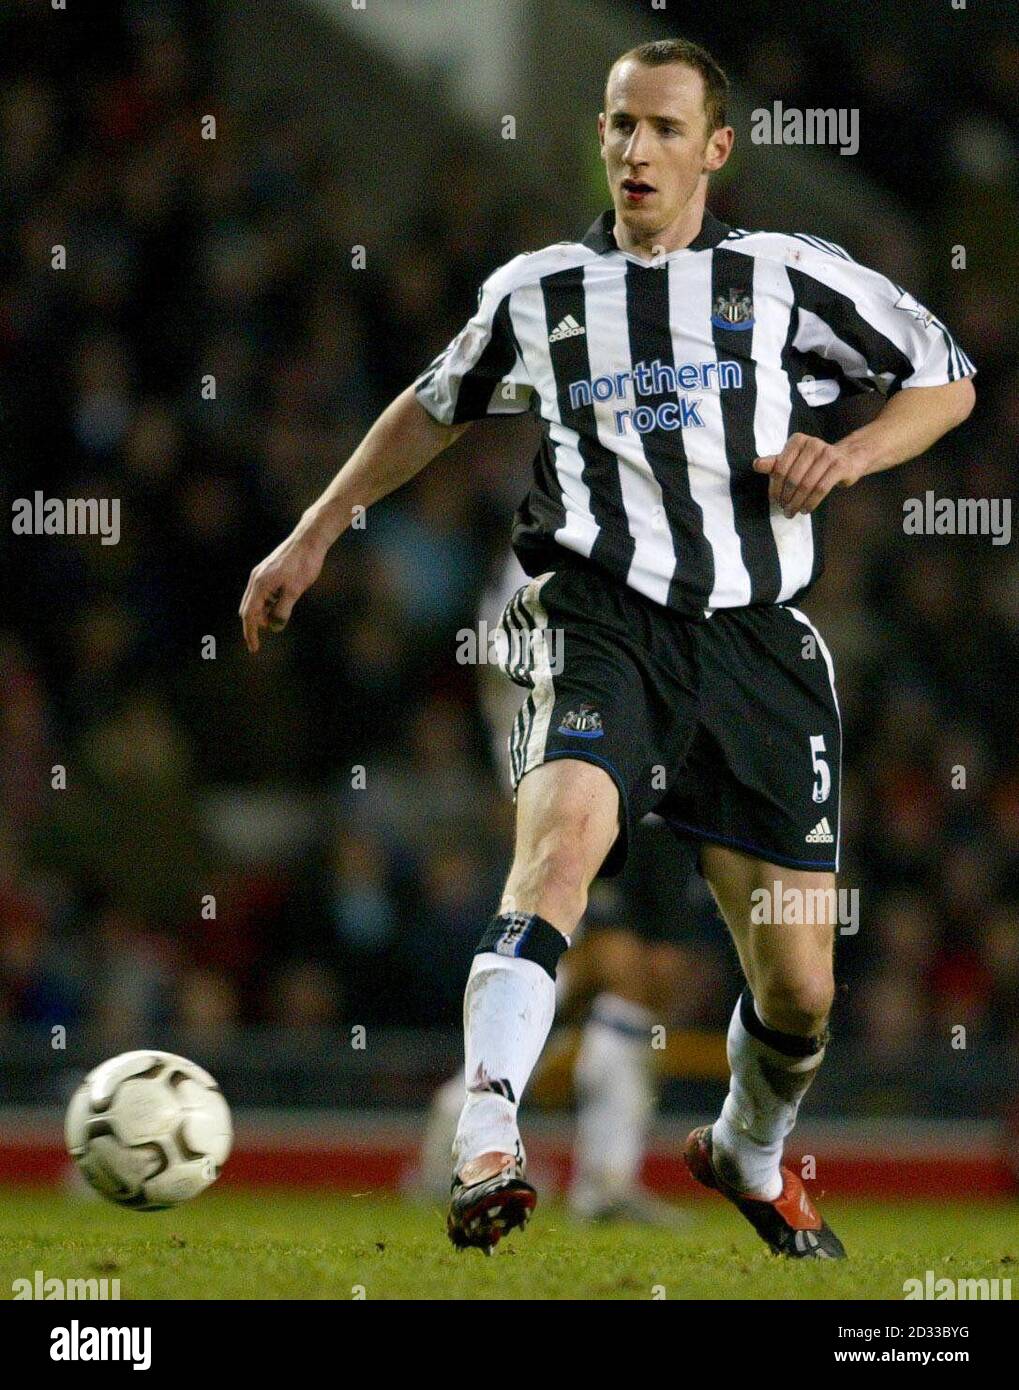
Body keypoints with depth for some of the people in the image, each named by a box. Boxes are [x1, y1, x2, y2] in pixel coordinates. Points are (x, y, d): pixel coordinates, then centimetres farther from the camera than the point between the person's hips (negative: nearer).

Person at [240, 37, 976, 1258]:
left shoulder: (787, 277, 8)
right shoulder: (536, 292, 13)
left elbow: (947, 380, 15)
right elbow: (436, 407, 31)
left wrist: (852, 453, -4)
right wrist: (313, 536, 31)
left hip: (754, 643, 1)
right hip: (597, 616, -1)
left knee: (799, 986, 3)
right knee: (566, 827, -34)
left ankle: (751, 1154, 36)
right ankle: (486, 1143, -48)